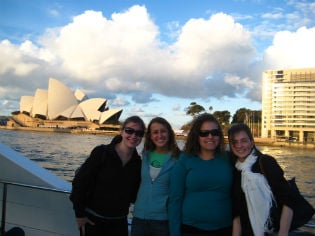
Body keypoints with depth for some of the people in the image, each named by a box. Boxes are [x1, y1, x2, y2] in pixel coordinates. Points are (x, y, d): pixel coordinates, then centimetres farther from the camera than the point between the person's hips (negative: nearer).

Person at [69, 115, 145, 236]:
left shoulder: (138, 163, -1)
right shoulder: (101, 153, -13)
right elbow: (79, 181, -11)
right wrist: (79, 213, -10)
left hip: (119, 222, 4)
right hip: (92, 219, -3)